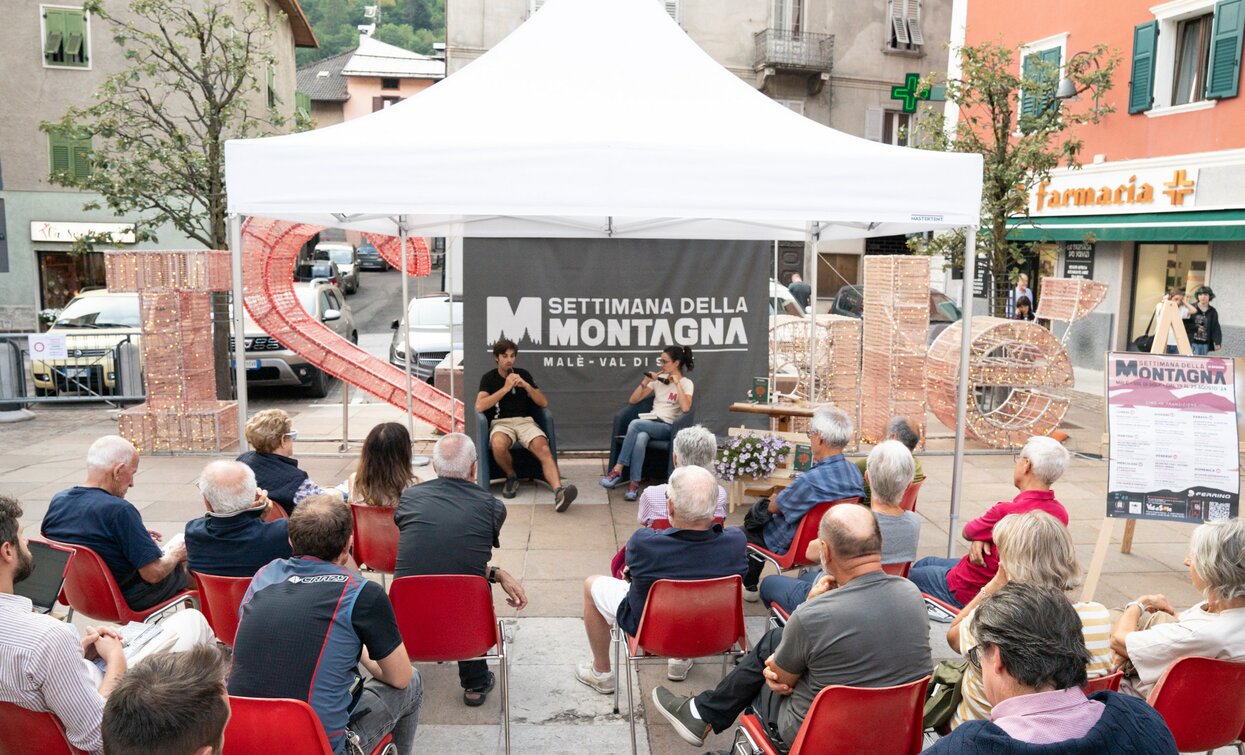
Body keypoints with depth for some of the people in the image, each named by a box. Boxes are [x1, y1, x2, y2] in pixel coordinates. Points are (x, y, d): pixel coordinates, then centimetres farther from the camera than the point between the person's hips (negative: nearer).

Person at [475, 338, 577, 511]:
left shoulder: (523, 374, 14)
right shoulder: (488, 378, 8)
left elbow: (543, 403, 8)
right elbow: (479, 406, -9)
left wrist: (526, 385, -7)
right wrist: (505, 388, -12)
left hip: (525, 421, 1)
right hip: (501, 422, -1)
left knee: (544, 450, -30)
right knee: (498, 445, -38)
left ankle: (559, 491, -51)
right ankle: (511, 477, -8)